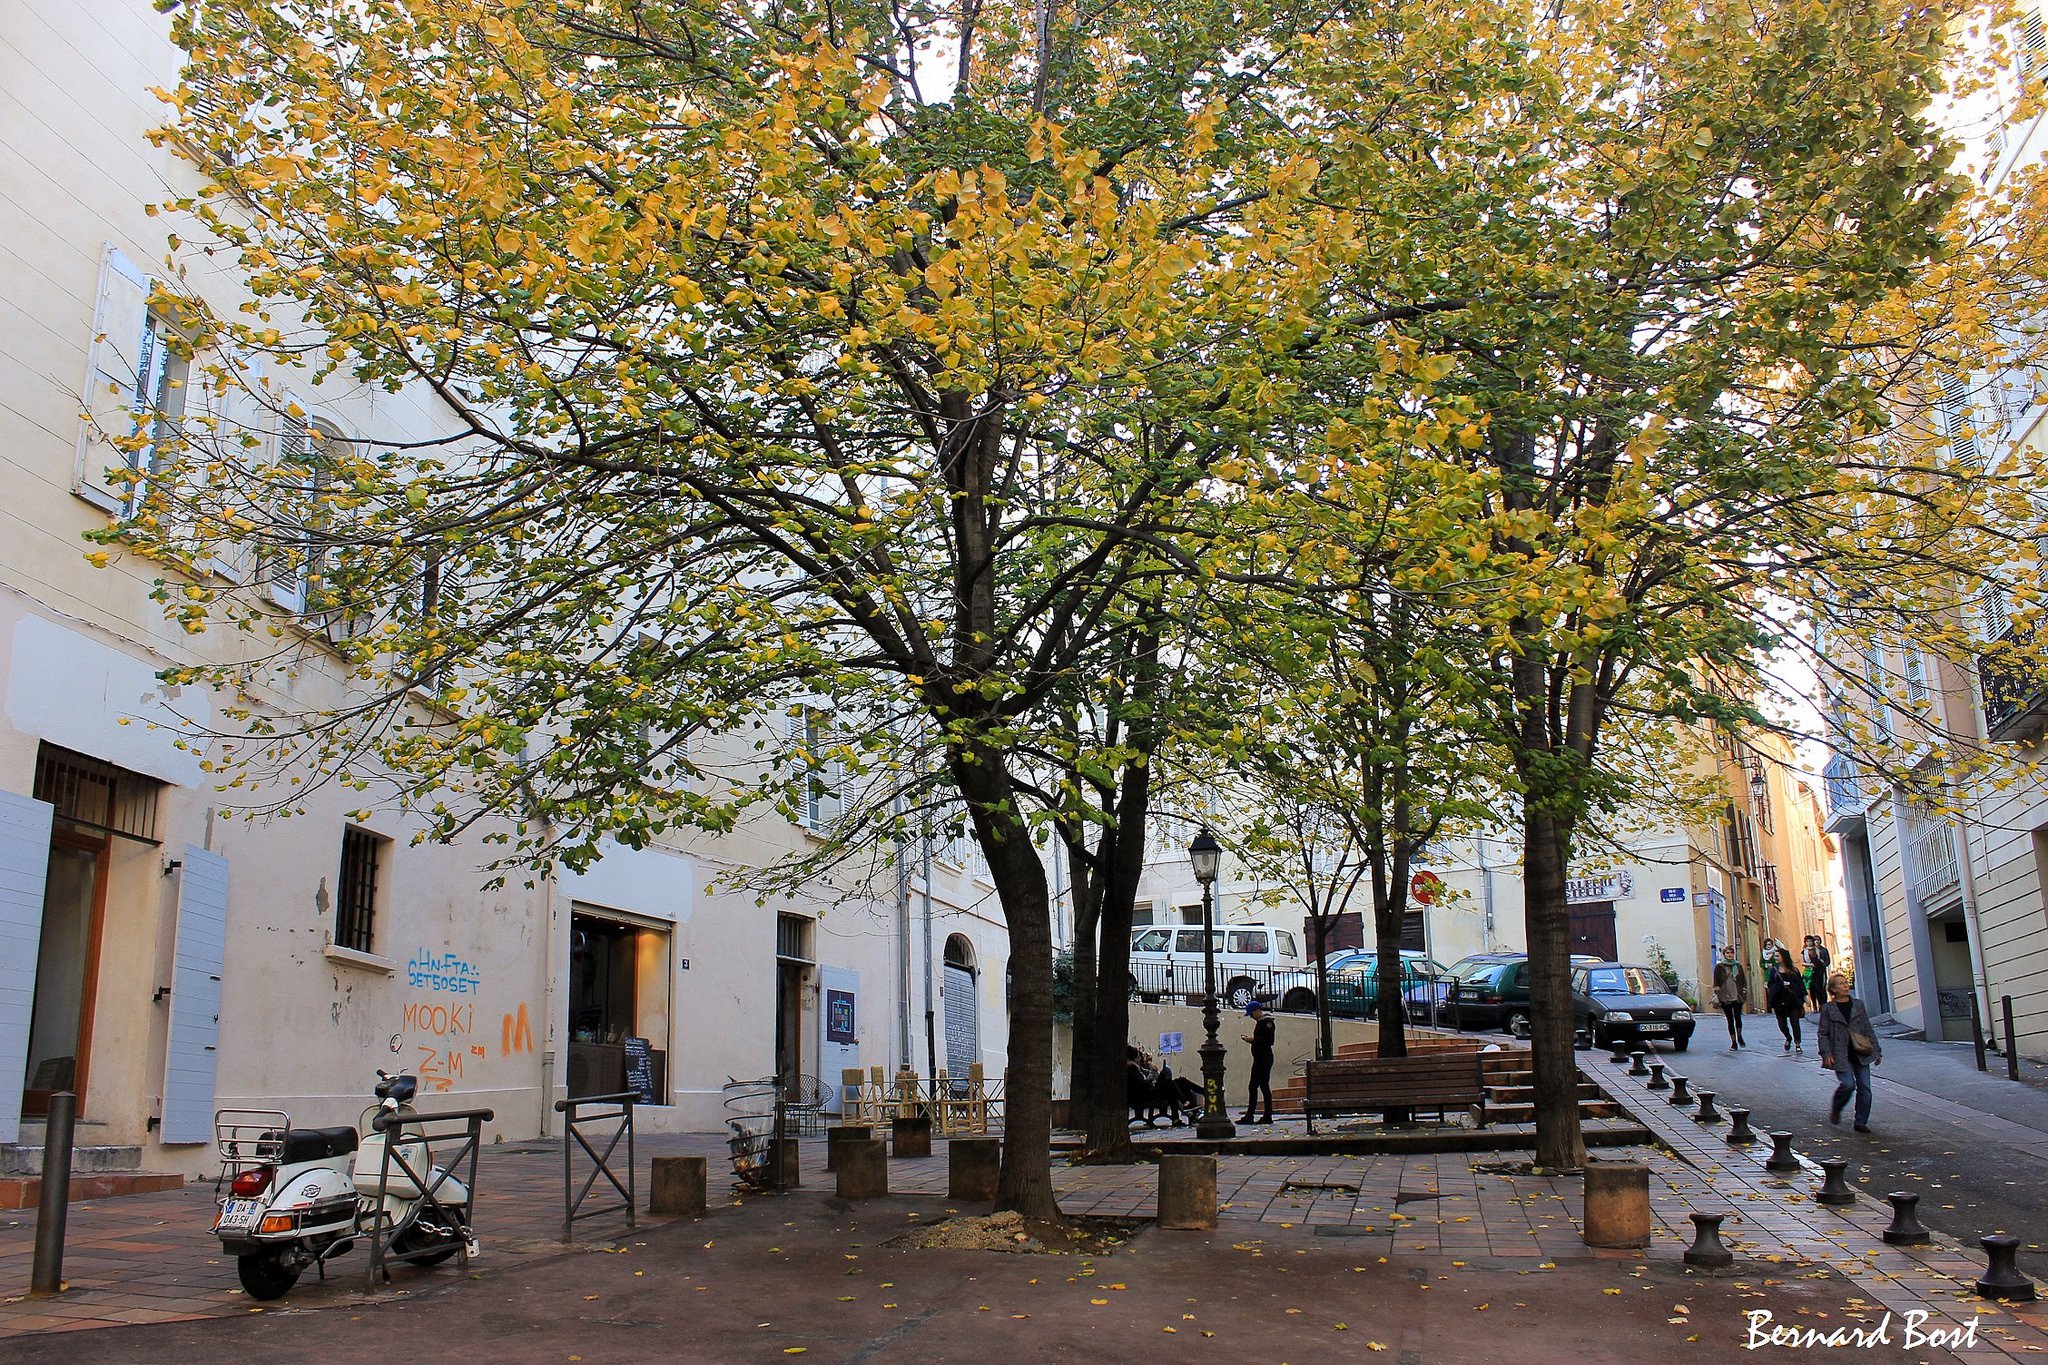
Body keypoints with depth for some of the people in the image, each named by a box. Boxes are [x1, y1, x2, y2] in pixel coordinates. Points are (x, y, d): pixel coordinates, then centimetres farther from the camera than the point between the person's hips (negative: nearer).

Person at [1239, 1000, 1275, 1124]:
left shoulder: (1267, 1022, -13)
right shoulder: (1259, 1022, 16)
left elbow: (1270, 1041, -19)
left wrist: (1253, 1040, -18)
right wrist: (1250, 1039, 6)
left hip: (1265, 1059, -10)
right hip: (1258, 1059, 10)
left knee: (1264, 1086, -5)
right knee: (1253, 1087, 8)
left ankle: (1268, 1117, 1)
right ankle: (1249, 1117, 10)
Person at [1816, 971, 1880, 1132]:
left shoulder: (1858, 1004, 10)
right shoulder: (1827, 1009, 0)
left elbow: (1868, 1029, 14)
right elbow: (1822, 1034, 0)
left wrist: (1876, 1051, 12)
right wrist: (1826, 1054, -11)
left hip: (1860, 1054, 4)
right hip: (1841, 1055, -4)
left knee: (1864, 1087, 0)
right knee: (1848, 1084, -17)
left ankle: (1861, 1122, 12)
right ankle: (1835, 1111, 11)